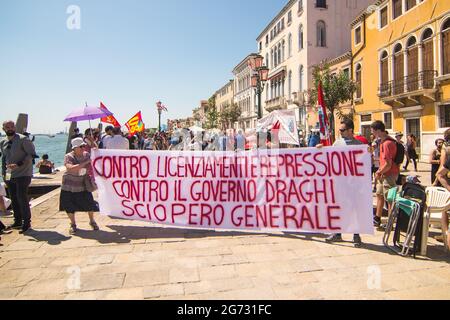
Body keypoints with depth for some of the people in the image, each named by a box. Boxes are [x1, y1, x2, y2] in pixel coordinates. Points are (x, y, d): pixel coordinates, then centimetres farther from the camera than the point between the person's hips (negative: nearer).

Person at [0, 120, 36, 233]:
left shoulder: (23, 139, -9)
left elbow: (31, 154, -13)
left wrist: (19, 164, -23)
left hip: (23, 174, -6)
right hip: (9, 176, 7)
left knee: (22, 199, -9)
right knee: (14, 199, 11)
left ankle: (27, 223, 2)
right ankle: (18, 222, 23)